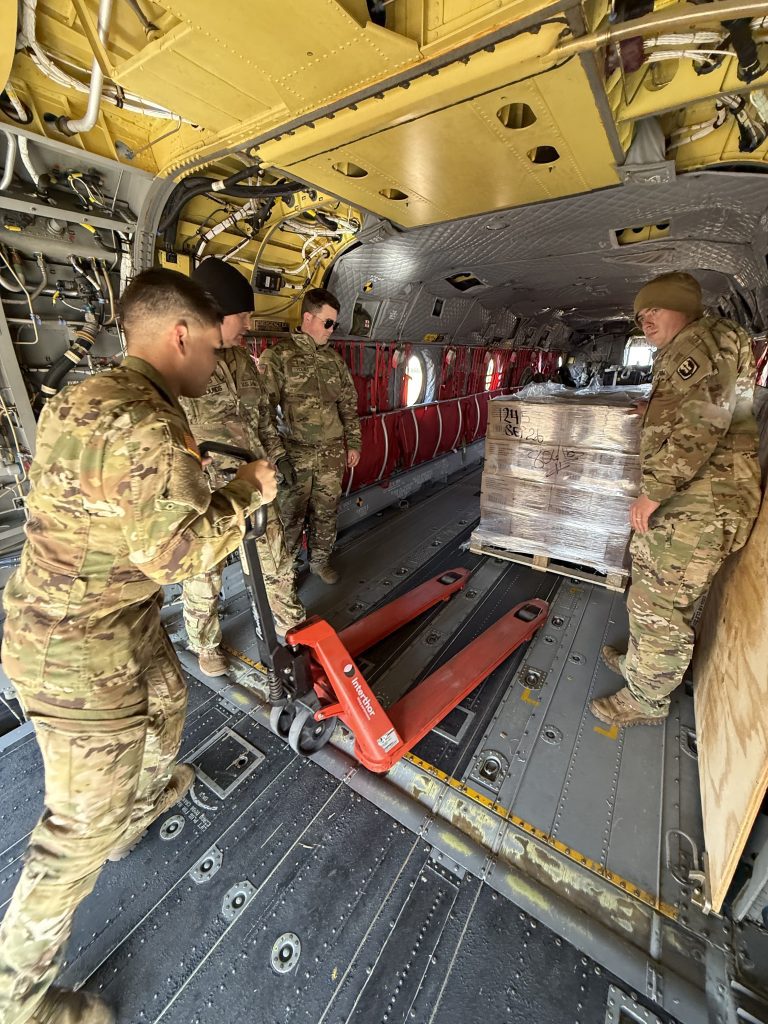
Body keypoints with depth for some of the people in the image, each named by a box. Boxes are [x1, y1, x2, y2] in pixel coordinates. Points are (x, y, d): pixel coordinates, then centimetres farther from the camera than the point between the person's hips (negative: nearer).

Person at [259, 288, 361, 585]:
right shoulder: (278, 356, -5)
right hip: (296, 452, -4)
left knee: (327, 510, 13)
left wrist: (353, 443, 11)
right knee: (291, 513, 6)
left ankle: (320, 560, 33)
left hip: (333, 451, 5)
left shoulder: (334, 359, 10)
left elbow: (348, 404, 13)